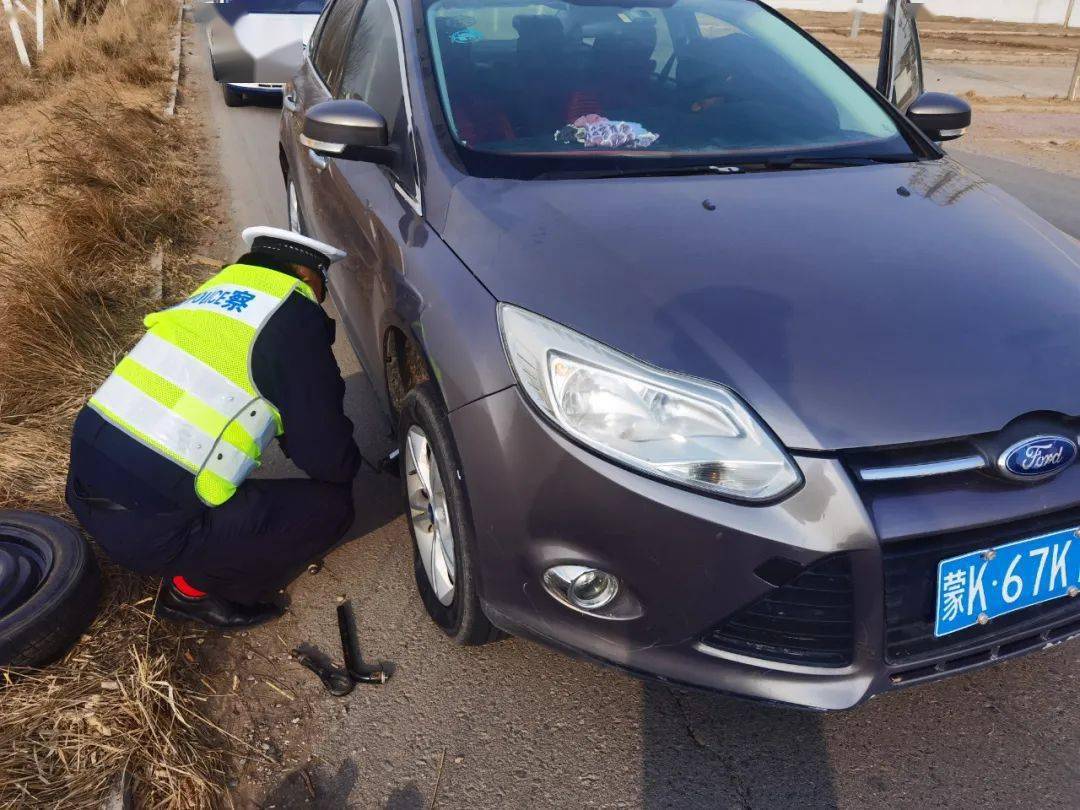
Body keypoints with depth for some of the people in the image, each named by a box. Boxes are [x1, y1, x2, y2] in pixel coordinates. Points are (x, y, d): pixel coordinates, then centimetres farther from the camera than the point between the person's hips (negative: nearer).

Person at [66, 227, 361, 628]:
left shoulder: (212, 295, 16)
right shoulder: (292, 315, -9)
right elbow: (327, 459, -6)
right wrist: (348, 464, 15)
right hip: (147, 527, -9)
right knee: (330, 505, 0)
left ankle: (186, 564, 20)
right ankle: (195, 588, 8)